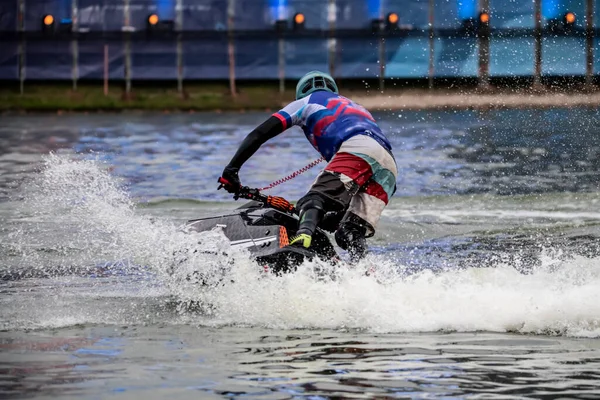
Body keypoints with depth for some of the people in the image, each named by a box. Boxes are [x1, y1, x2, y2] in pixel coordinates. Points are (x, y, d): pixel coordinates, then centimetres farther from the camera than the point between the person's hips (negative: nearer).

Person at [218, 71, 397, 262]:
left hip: (357, 151, -6)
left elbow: (259, 134, 15)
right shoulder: (355, 107, 44)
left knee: (316, 199, -23)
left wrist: (231, 169, 13)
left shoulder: (306, 102, 26)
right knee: (349, 237, 2)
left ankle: (303, 235, -55)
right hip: (390, 168, 6)